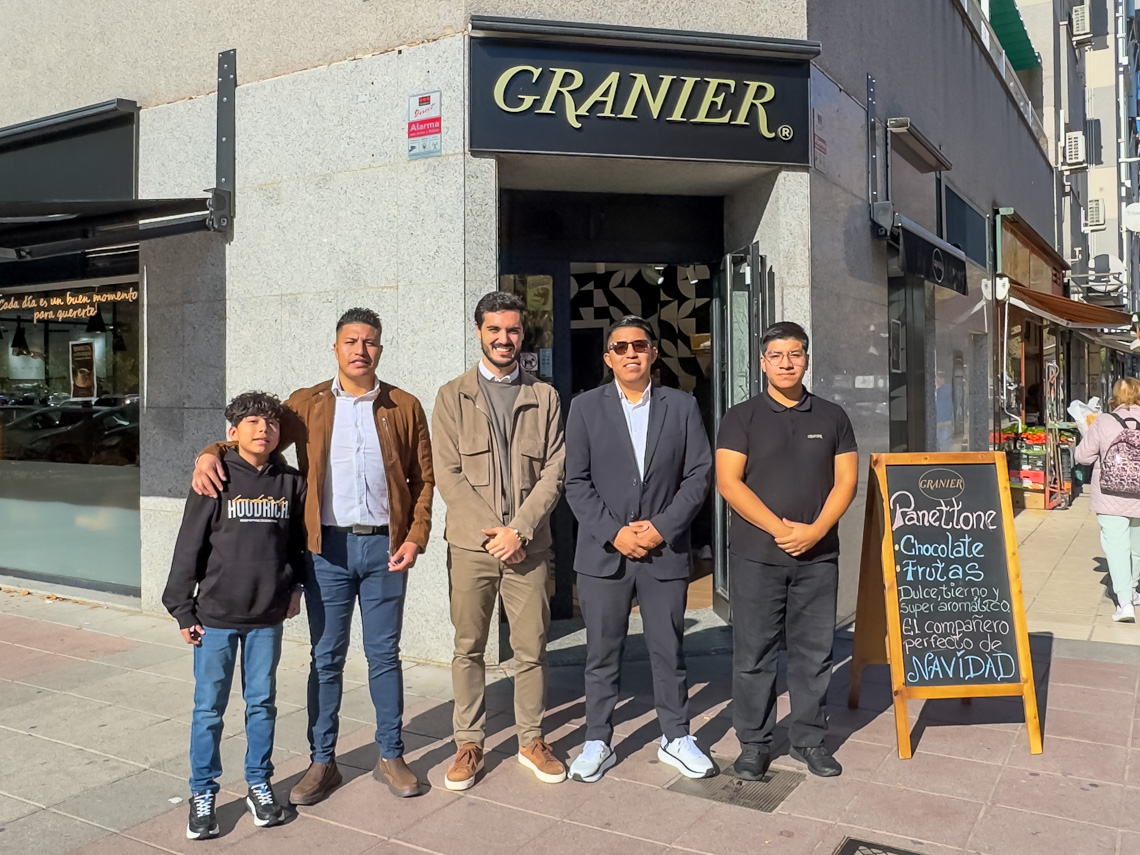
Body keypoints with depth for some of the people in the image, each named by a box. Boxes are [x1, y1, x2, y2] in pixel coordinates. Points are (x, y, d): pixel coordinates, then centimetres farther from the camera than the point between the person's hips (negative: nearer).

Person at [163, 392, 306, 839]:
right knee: (209, 708, 8)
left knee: (262, 703, 13)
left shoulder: (291, 483, 0)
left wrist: (294, 587, 13)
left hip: (267, 618, 2)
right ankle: (203, 793, 23)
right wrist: (183, 610, -4)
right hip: (216, 615, -2)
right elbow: (189, 547, -5)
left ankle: (259, 785, 28)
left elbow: (299, 541, 14)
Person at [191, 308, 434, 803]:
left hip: (385, 546, 0)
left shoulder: (405, 408, 4)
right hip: (328, 547, 1)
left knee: (384, 654, 9)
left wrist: (415, 538, -5)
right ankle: (322, 762, 22)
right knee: (326, 657, 8)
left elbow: (423, 479, 5)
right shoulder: (306, 405, 6)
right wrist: (212, 453, -15)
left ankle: (391, 756, 23)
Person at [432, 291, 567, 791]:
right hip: (471, 543, 0)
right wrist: (490, 531, -10)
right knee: (468, 649, 7)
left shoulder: (544, 397, 9)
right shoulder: (453, 396, 6)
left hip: (528, 544, 1)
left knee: (531, 648, 6)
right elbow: (448, 474, -2)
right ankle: (469, 743, 20)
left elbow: (553, 472, 2)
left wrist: (520, 530, -10)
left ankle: (532, 740, 21)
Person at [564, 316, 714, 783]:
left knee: (668, 649, 10)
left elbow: (699, 474, 1)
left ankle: (676, 739, 26)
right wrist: (614, 533, -11)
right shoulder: (585, 407, 3)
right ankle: (597, 742, 21)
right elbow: (576, 482, -2)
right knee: (602, 652, 8)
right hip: (604, 551, 0)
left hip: (665, 551, 1)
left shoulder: (682, 406, 5)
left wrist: (662, 528, -10)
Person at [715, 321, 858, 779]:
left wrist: (815, 530, -10)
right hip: (755, 554, -2)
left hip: (818, 554, 2)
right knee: (754, 652, 3)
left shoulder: (831, 416, 11)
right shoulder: (741, 417, 3)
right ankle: (754, 743, 15)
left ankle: (810, 739, 22)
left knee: (813, 651, 9)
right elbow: (728, 481, -6)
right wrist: (779, 528, -14)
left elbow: (846, 479, 5)